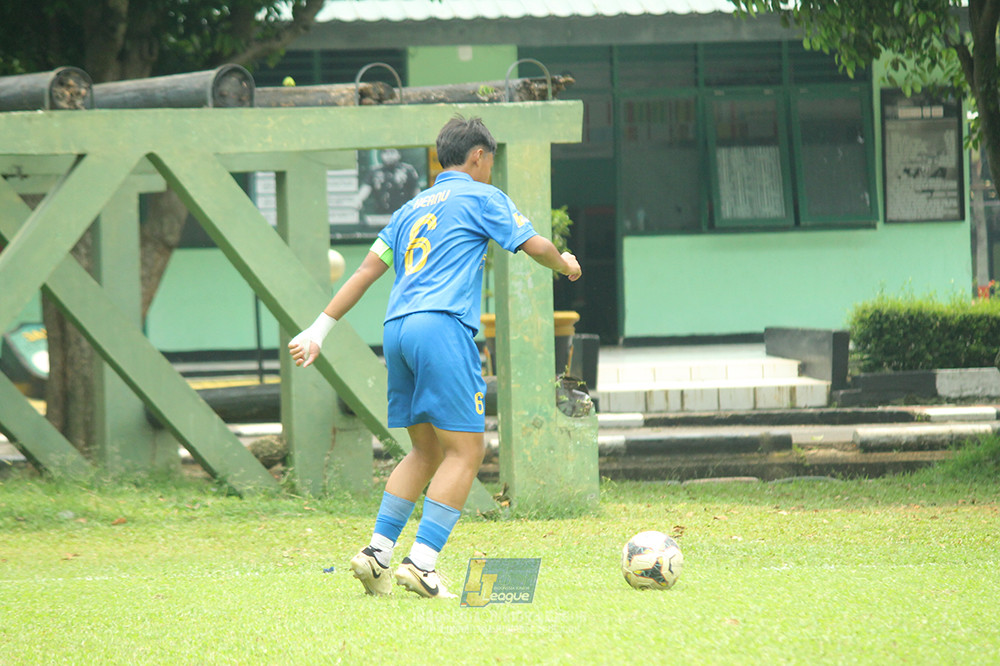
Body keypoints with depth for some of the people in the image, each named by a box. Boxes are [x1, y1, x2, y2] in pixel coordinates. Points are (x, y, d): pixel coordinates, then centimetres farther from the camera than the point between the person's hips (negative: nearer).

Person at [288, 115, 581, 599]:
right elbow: (535, 246, 8)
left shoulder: (413, 208, 25)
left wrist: (319, 331, 22)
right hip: (442, 325, -7)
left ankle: (377, 552, 7)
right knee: (466, 450, -6)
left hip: (397, 328, 7)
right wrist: (565, 265, 30)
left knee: (427, 452, 15)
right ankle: (421, 562, -16)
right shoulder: (481, 197, 8)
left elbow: (366, 272, 21)